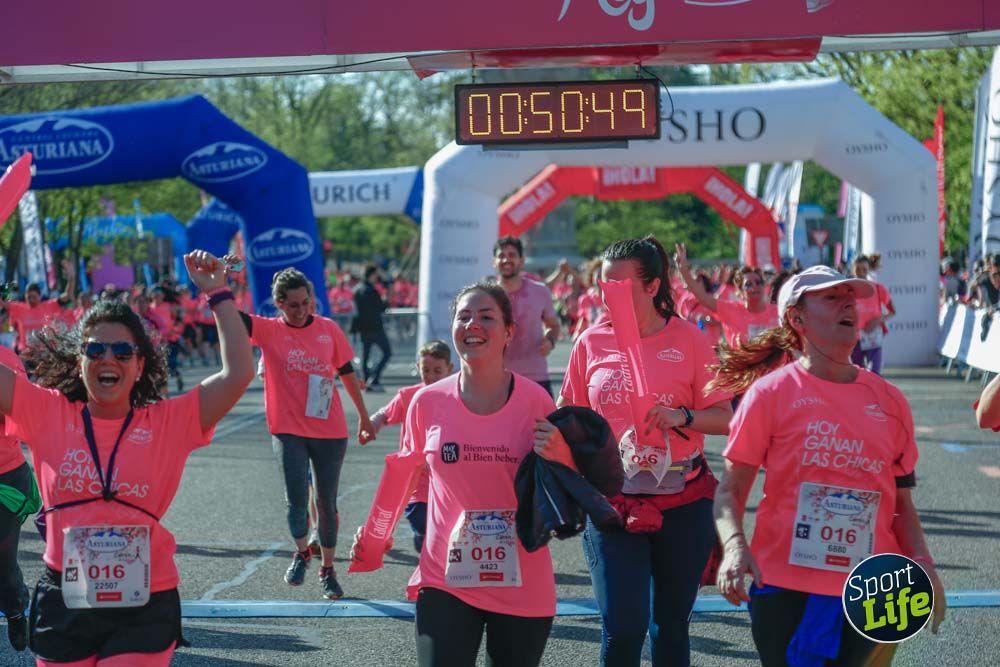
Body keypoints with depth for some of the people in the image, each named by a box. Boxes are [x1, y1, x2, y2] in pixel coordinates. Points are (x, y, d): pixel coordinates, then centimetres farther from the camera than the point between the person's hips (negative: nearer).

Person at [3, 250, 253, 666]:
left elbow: (239, 373, -8)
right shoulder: (47, 413, 2)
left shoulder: (169, 422, -1)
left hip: (144, 606, -2)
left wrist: (218, 294, -7)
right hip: (64, 603, 2)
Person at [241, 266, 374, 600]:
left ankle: (328, 570, 27)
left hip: (330, 431, 2)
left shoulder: (329, 329, 1)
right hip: (288, 430, -2)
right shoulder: (269, 330, -3)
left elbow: (347, 372, 12)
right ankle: (302, 553, 19)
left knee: (327, 503, 9)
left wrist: (364, 417, 17)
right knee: (297, 497, -11)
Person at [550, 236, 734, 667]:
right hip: (611, 502, 0)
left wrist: (681, 417, -20)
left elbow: (724, 419, -3)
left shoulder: (688, 339, -2)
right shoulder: (592, 342, 3)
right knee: (622, 629, -7)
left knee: (671, 626, 10)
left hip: (683, 504, 0)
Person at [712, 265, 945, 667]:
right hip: (784, 585, -3)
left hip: (868, 592, 3)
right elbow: (731, 490, -4)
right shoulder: (771, 392, -4)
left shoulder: (889, 401, 7)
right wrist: (734, 545, -21)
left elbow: (901, 501, 14)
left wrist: (921, 562, 0)